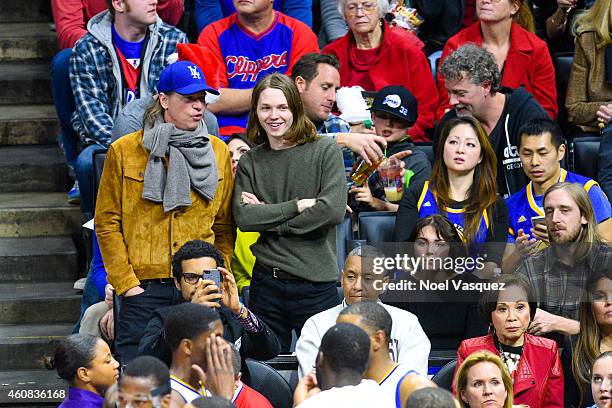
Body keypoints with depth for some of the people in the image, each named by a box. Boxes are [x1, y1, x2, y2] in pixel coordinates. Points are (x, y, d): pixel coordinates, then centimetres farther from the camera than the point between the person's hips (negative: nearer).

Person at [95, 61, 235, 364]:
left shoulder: (217, 152, 11)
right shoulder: (124, 151, 3)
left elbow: (224, 225, 14)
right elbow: (107, 222, 2)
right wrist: (125, 283, -5)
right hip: (143, 288, -2)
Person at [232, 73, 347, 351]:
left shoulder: (325, 151, 0)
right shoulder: (250, 162, 9)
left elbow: (333, 210, -12)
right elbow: (244, 218, -4)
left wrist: (270, 219, -6)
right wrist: (298, 205, -11)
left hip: (316, 285, -3)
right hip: (266, 283, 3)